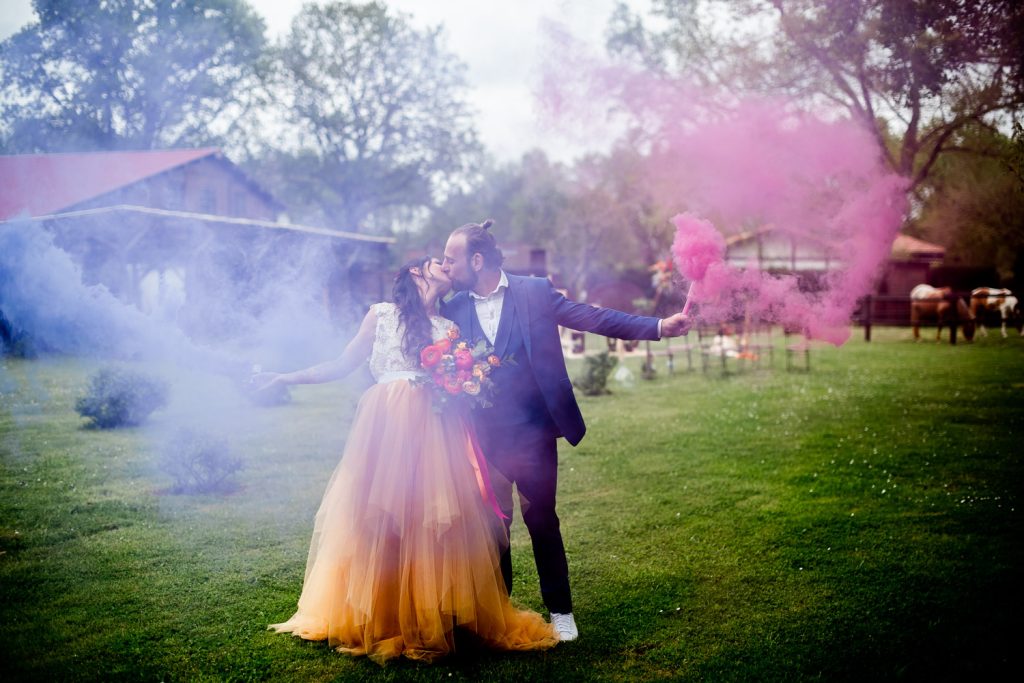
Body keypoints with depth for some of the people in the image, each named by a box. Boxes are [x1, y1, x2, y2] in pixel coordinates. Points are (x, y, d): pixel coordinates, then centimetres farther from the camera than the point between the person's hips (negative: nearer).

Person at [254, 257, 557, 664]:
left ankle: (432, 619, 6)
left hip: (432, 428, 2)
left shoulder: (448, 328, 19)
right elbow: (343, 365, 14)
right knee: (376, 519, -1)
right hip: (384, 422, -2)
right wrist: (284, 378, 10)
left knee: (431, 522, -3)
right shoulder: (381, 314, 13)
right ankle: (377, 619, 10)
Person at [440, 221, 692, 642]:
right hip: (483, 437, 3)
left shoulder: (534, 292, -3)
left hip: (531, 432, -3)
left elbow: (594, 318, -6)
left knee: (541, 519, 2)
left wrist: (658, 327, -15)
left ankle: (560, 611, 19)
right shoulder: (453, 310, 5)